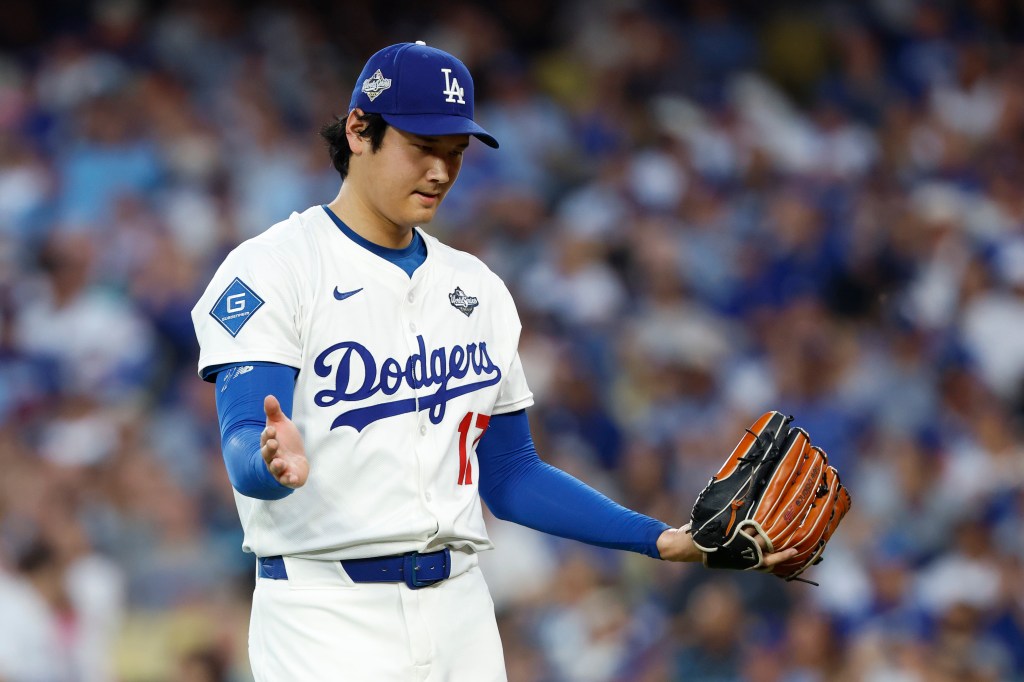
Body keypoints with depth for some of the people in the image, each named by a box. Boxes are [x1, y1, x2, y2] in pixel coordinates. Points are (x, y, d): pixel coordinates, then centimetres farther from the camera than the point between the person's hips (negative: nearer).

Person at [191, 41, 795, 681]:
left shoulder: (478, 287, 15)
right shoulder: (271, 268, -5)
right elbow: (244, 449, -17)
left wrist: (662, 539, 8)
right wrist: (277, 462, -41)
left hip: (460, 605, 6)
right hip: (325, 618, -5)